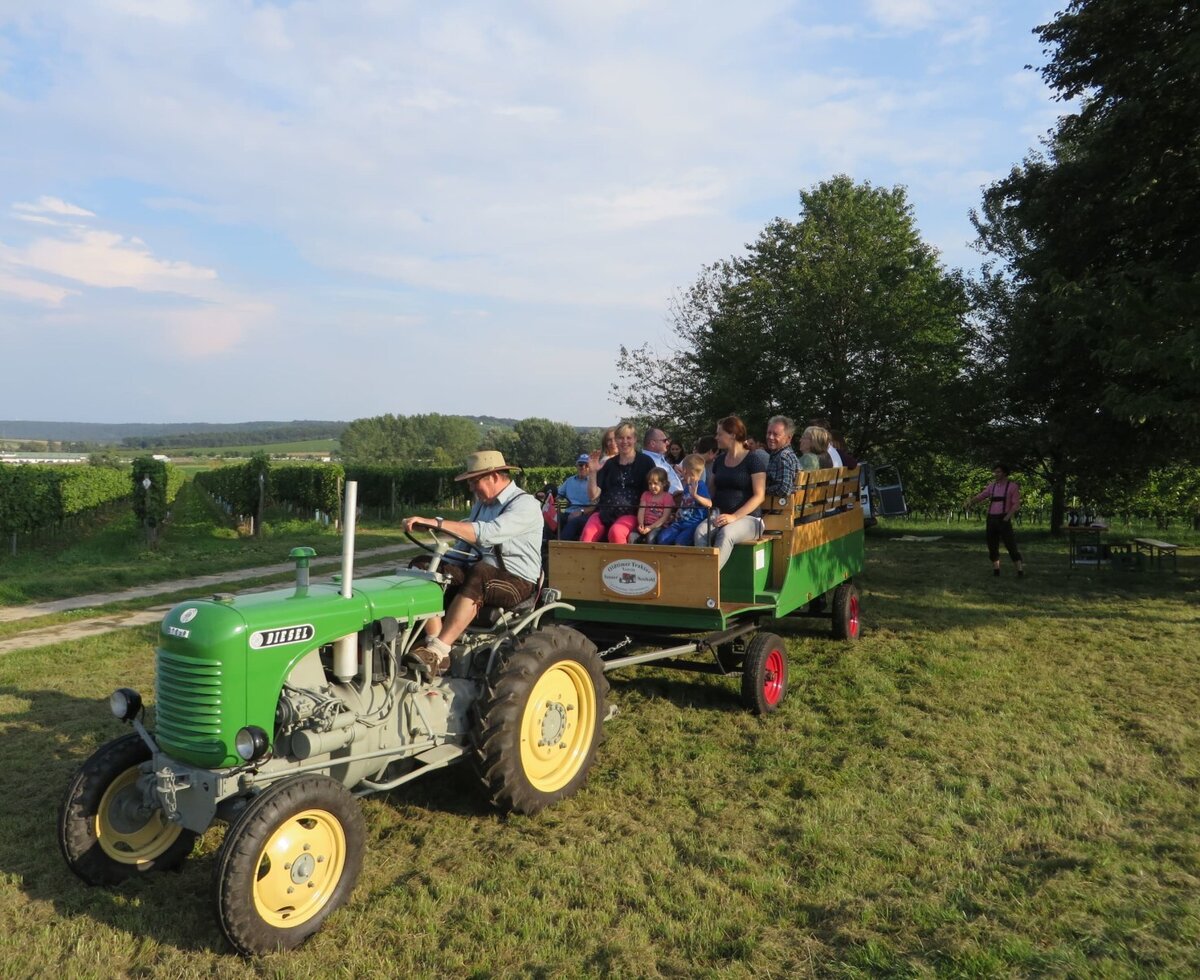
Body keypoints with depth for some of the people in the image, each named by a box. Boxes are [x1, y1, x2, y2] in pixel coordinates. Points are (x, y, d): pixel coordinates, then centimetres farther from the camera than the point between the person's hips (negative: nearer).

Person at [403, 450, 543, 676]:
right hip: (482, 574, 8)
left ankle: (438, 652, -39)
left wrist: (437, 523, -32)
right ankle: (432, 641, -28)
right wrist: (444, 564, 1)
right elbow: (465, 543, 21)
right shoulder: (481, 504, 18)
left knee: (478, 574, -38)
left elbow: (487, 533, -27)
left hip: (517, 582, -7)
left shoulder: (525, 504, -10)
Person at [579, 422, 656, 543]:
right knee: (587, 533, -30)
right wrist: (592, 472, -4)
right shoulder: (609, 464, 17)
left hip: (630, 513, -2)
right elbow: (594, 495, 11)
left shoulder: (645, 462, 9)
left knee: (616, 532, -36)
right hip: (604, 511, 3)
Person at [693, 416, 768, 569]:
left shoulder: (754, 458, -1)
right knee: (700, 531, -29)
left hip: (747, 517, -4)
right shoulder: (719, 460, 16)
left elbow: (759, 496, -8)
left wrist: (734, 517, -18)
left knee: (726, 533, -38)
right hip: (719, 514, 5)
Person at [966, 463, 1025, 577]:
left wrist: (1007, 517, -19)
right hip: (991, 519, 5)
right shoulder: (992, 486, 13)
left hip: (1003, 519, -5)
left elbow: (1016, 505, -7)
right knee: (992, 545, 4)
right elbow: (980, 497, 10)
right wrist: (970, 500, -13)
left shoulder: (1012, 486, -2)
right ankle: (995, 571, 11)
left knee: (1010, 544, -11)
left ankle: (1020, 570, -8)